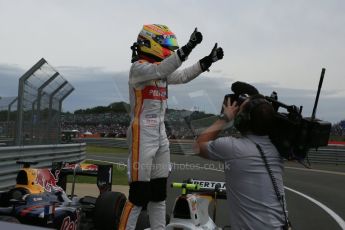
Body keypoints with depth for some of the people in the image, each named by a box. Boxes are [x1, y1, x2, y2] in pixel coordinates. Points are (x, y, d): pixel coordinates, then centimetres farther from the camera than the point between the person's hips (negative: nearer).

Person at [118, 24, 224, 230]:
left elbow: (183, 76, 12)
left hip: (161, 133, 9)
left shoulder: (162, 67, 15)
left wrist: (207, 60, 4)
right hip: (142, 134, -9)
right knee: (139, 194, -5)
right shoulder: (138, 67, -11)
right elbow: (160, 71, -29)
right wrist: (188, 48, -34)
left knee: (159, 192, 14)